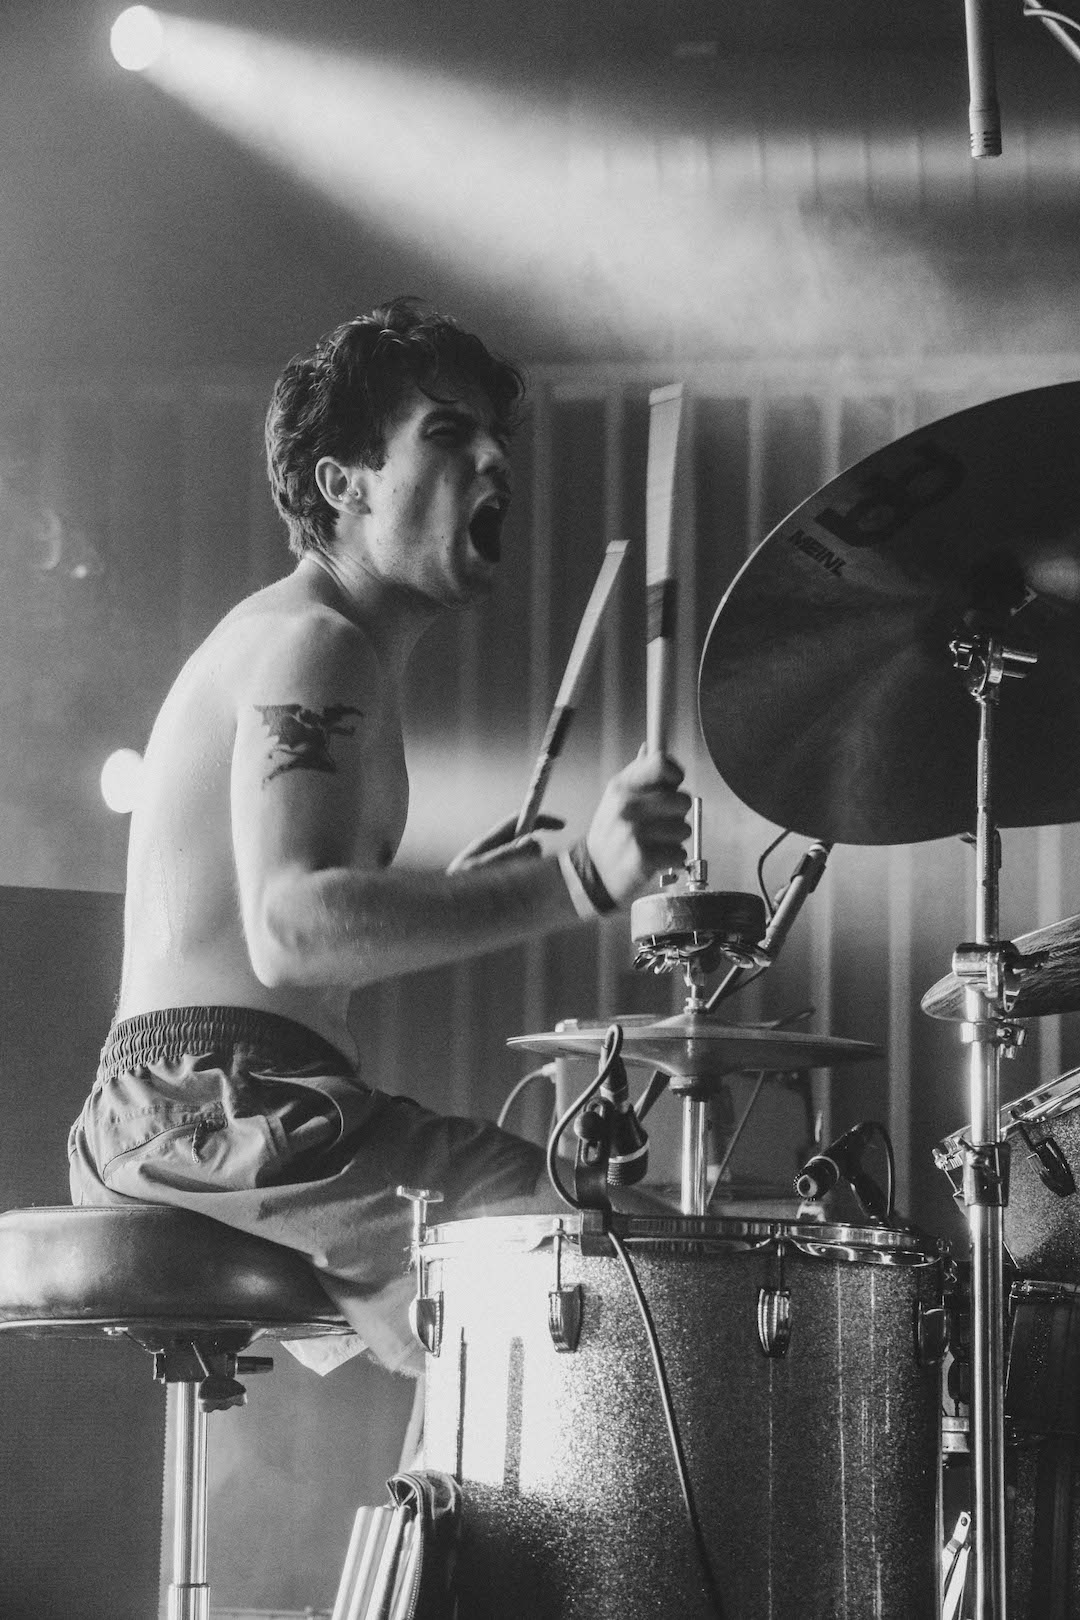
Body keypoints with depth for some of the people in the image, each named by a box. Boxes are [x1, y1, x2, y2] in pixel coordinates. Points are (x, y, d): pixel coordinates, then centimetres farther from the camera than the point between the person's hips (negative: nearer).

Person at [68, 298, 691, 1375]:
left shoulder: (278, 634, 22)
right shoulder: (314, 644, -10)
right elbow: (289, 929, -27)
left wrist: (448, 901, 16)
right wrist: (578, 883, -34)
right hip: (226, 1105, -11)